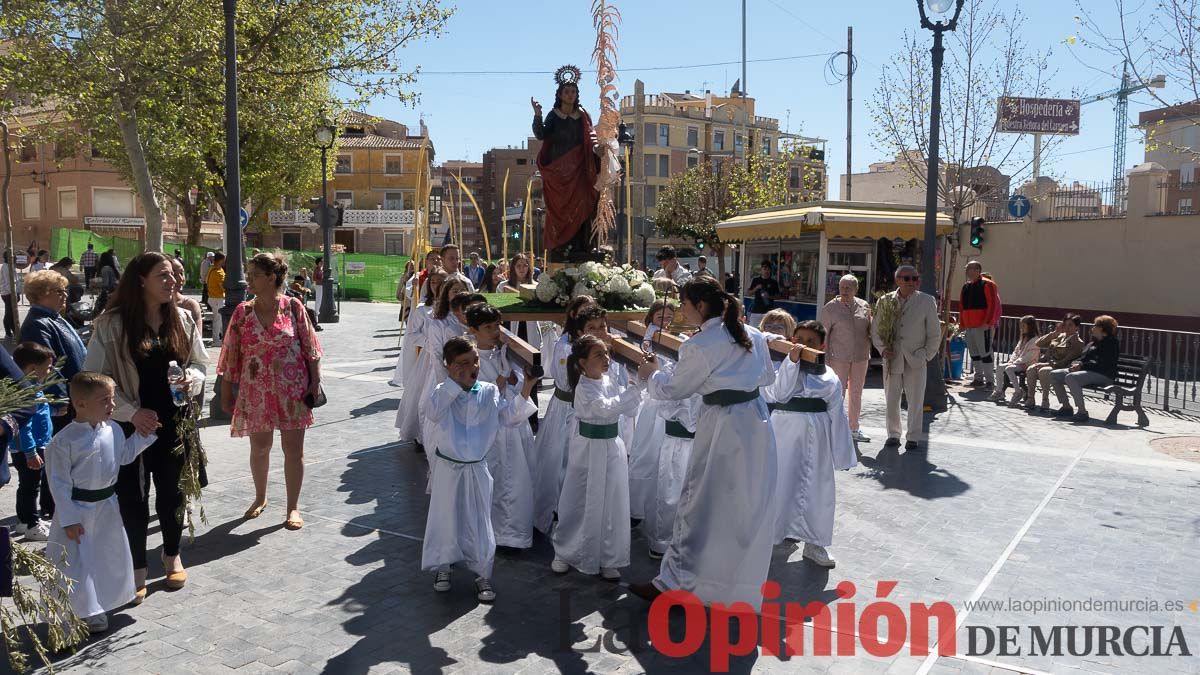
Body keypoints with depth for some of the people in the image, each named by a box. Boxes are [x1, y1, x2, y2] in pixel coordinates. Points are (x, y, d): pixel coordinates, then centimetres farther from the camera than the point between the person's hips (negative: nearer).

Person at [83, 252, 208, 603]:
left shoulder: (182, 319, 2)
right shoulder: (112, 324, -10)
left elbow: (200, 362, 13)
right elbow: (95, 377, -8)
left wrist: (192, 377, -10)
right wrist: (132, 412, -16)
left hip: (174, 422, 4)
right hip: (132, 425, -3)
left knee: (171, 492, 15)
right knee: (132, 498, 2)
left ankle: (172, 555, 36)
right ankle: (136, 569, 20)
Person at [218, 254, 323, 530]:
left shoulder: (293, 306, -7)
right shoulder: (242, 312, -1)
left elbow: (310, 347, -3)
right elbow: (231, 354, 2)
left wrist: (315, 382, -5)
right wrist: (226, 390, 3)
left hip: (292, 390, -2)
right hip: (256, 391, 2)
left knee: (293, 449, 4)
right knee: (259, 447, 15)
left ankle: (293, 507, 18)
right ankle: (260, 498, 38)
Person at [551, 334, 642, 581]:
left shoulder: (610, 382, 4)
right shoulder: (584, 388, -16)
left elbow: (629, 409, 7)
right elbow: (606, 408, -30)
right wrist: (636, 384, -32)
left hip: (612, 447, 6)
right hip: (589, 449, -6)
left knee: (612, 504, 8)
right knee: (580, 503, 7)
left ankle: (607, 560, 21)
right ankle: (564, 553, 28)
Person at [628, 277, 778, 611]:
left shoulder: (700, 346, -15)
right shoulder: (753, 335, 5)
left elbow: (673, 389, -3)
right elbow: (768, 376, 17)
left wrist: (651, 374, 16)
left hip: (723, 428, -7)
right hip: (756, 421, 7)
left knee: (699, 503, 3)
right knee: (749, 504, 18)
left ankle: (674, 582, 12)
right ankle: (745, 581, 33)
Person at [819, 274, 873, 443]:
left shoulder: (864, 306, 7)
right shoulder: (830, 308, -6)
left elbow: (870, 330, 17)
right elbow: (822, 335, -7)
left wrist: (868, 352, 8)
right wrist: (825, 359, -11)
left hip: (860, 357, 5)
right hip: (839, 357, -5)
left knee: (856, 393, 12)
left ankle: (854, 429, 23)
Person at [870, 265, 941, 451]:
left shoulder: (927, 302, 0)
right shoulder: (885, 301, 4)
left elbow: (935, 334, 5)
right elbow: (875, 330, 11)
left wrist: (926, 355, -1)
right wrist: (883, 348, -2)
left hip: (915, 360, -2)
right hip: (892, 359, 2)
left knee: (915, 401, 1)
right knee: (891, 399, 8)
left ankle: (914, 437, 13)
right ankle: (893, 434, 22)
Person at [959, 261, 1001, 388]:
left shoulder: (987, 285, -6)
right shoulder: (966, 287, 16)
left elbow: (993, 305, -12)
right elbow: (962, 307, 20)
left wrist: (987, 322, -17)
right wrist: (962, 323, 15)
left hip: (982, 326, -8)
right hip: (969, 326, 8)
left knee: (985, 353, -7)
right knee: (974, 353, 12)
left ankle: (990, 380, -3)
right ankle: (978, 378, 20)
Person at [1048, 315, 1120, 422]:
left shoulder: (1112, 343, -5)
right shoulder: (1093, 343, 23)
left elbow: (1102, 365, -17)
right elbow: (1084, 358, 23)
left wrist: (1082, 365, -17)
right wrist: (1077, 364, -1)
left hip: (1103, 375, -10)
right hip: (1089, 371, 10)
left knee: (1070, 377, -35)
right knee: (1054, 375, -1)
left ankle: (1082, 411, -32)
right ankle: (1066, 407, 2)